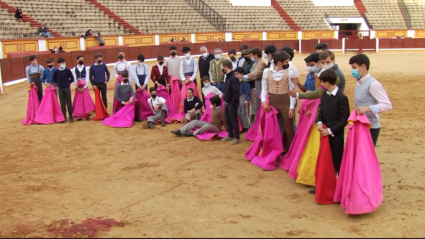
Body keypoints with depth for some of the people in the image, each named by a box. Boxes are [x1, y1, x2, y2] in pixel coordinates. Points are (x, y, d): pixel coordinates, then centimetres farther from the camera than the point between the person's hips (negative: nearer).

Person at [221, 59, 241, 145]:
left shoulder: (234, 77, -21)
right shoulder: (228, 76, 8)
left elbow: (236, 92, -25)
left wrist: (233, 102, -19)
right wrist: (226, 99, 11)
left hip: (232, 103, -9)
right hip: (227, 102, 9)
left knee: (234, 120, 0)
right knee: (228, 120, 17)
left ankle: (237, 138, 11)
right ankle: (230, 136, 30)